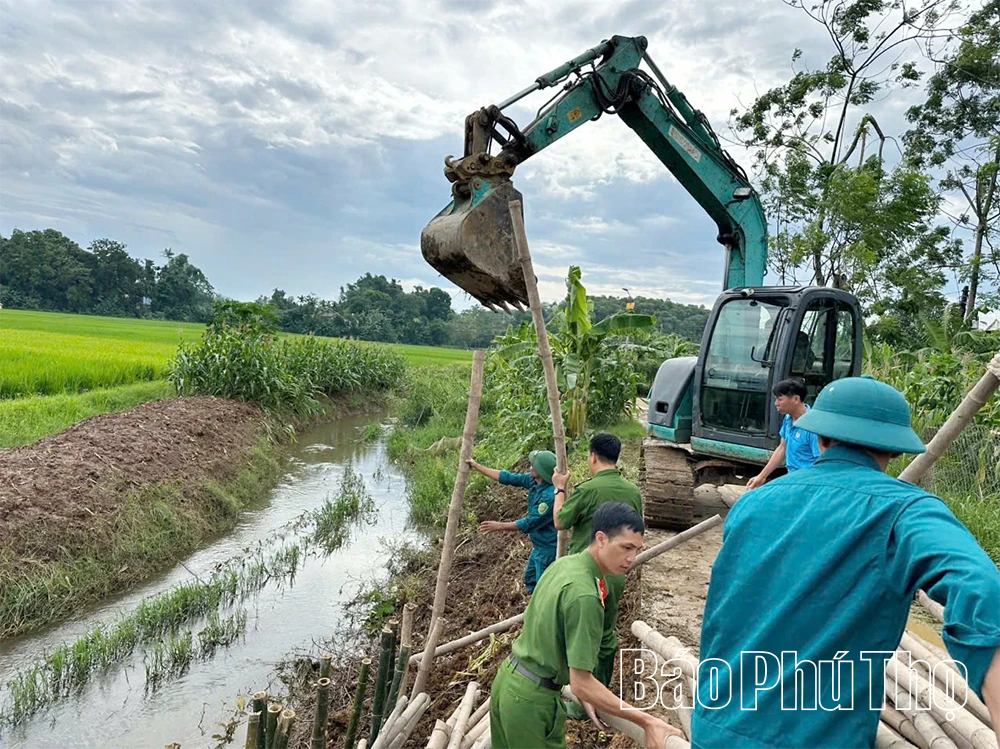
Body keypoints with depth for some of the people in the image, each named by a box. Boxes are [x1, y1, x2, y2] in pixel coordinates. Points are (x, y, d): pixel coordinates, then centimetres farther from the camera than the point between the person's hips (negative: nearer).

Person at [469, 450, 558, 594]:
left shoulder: (550, 496, -31)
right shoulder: (533, 481, -5)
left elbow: (529, 523, -25)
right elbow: (508, 478, 3)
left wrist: (500, 526, -17)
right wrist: (478, 467, 5)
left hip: (548, 548, -10)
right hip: (538, 546, 10)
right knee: (530, 579, 23)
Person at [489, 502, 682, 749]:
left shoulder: (563, 564, 0)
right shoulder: (585, 595, -27)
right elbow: (581, 683, -25)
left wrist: (582, 695, 10)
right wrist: (647, 722, -21)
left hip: (508, 680, 8)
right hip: (532, 700, -8)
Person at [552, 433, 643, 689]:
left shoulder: (588, 490, -19)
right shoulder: (633, 491, 1)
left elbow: (560, 522, -6)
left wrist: (559, 490, 6)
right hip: (616, 574, 6)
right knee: (607, 635, 19)